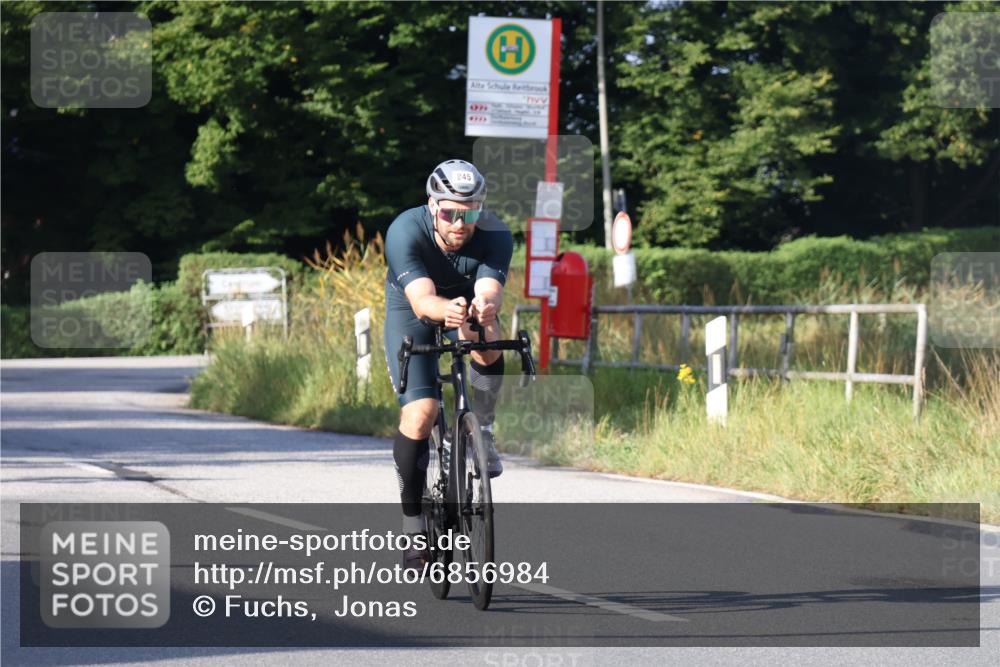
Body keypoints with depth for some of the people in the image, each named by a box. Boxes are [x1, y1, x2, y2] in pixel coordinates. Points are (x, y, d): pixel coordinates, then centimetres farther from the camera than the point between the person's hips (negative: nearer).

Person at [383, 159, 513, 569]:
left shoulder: (495, 235, -27)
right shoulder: (405, 232, -32)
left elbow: (491, 290, -43)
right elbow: (421, 299, -45)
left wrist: (484, 306, -68)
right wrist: (447, 309, -68)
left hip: (467, 308, 2)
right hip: (411, 316, -2)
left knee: (485, 337, -35)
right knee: (420, 414, -19)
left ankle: (482, 435, -13)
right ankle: (413, 526, -4)